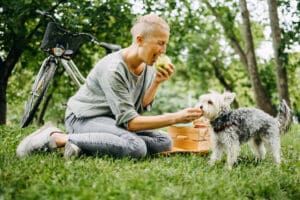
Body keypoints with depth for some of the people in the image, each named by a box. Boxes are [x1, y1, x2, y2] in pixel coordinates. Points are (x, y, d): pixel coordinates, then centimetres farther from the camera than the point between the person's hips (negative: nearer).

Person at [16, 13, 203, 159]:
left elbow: (140, 108, -2)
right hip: (84, 117, -8)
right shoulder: (113, 69, -27)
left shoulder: (148, 66, -2)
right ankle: (56, 137, -19)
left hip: (113, 119, 8)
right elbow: (129, 121, -28)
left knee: (164, 142, -9)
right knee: (136, 147, -32)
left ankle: (84, 143, -11)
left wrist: (156, 83, -18)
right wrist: (176, 117, -32)